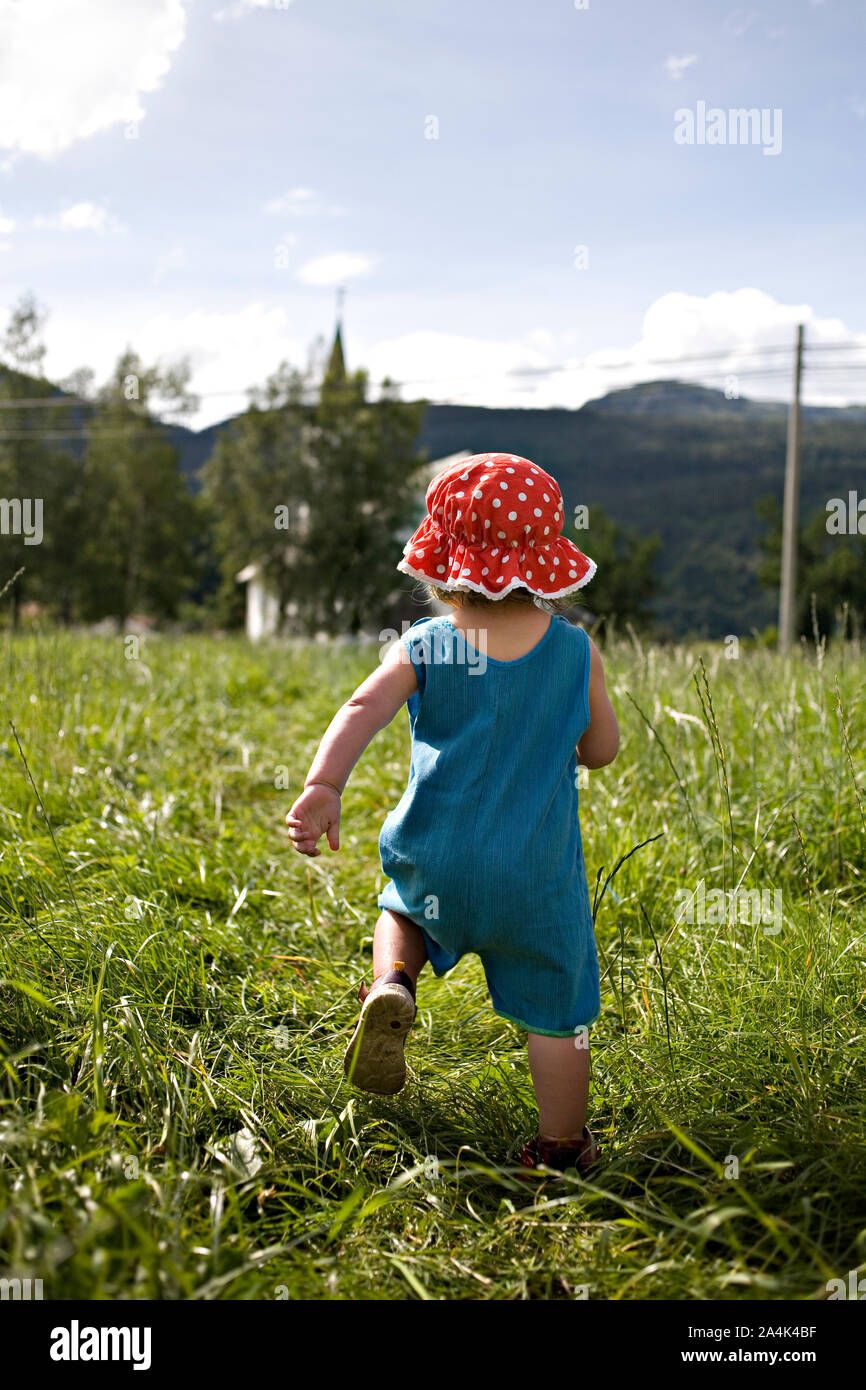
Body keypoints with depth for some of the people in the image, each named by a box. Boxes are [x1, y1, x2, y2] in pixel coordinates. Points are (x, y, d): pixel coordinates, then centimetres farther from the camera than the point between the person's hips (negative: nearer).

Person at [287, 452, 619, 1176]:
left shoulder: (423, 647, -6)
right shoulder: (577, 651, -4)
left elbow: (362, 711, -22)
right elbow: (602, 749, 6)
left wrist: (322, 786, -33)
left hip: (438, 863, 1)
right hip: (537, 879, -1)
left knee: (402, 906, 34)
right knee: (558, 1012, 14)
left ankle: (392, 986, 6)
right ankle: (561, 1148, 21)